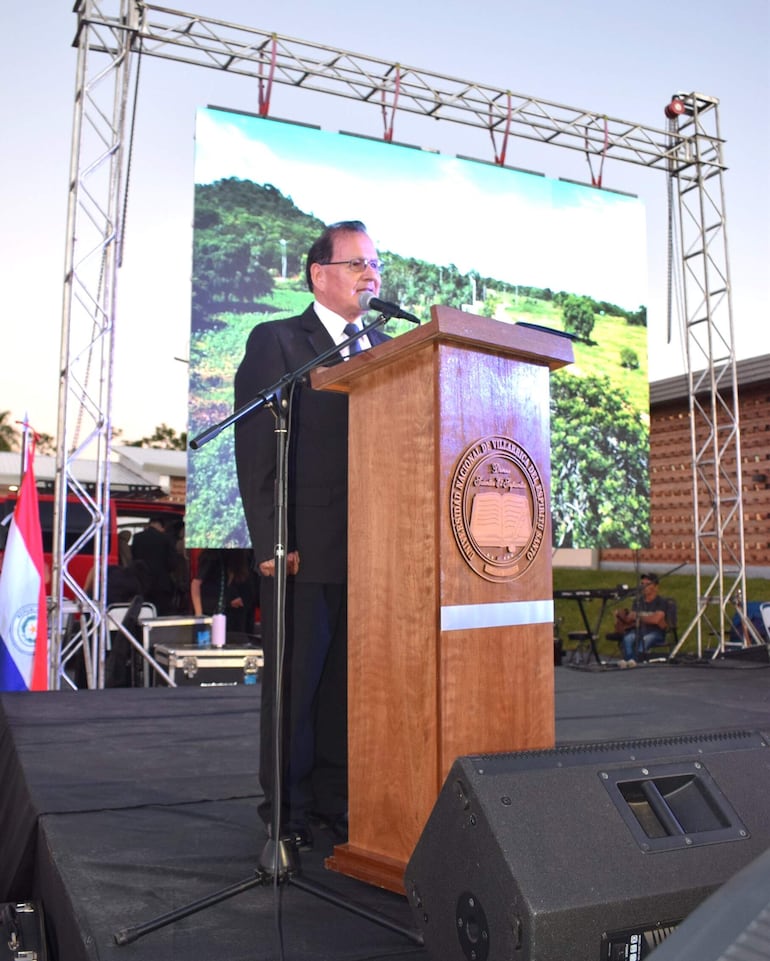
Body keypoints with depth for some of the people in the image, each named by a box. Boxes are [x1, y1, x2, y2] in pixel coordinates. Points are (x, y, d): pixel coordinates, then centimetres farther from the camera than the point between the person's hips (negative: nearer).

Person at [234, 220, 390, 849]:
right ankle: (287, 808, 20)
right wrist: (270, 541, -14)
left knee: (350, 676, 10)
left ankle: (334, 797, 24)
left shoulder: (384, 349, 16)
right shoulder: (276, 342, 0)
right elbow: (255, 449, -6)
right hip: (305, 545, -5)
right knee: (296, 678, 6)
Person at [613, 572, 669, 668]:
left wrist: (639, 617, -7)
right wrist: (621, 616, -14)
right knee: (627, 637, -29)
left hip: (655, 632, -4)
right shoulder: (638, 600, 16)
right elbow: (629, 618, 7)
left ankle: (633, 659, -59)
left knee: (647, 638, -38)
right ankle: (626, 659, -52)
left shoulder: (662, 602, 0)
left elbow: (656, 619, -16)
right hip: (639, 630, 4)